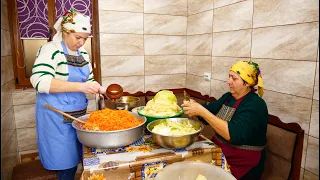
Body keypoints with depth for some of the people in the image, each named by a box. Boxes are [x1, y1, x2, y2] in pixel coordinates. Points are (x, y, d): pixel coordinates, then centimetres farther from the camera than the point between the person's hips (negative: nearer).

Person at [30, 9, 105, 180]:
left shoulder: (82, 52, 8)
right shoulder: (51, 49, -13)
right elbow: (39, 81, -25)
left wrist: (102, 90, -4)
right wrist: (80, 87, -31)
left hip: (78, 114, 7)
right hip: (56, 117, -6)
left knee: (74, 159, 16)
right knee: (65, 163, 4)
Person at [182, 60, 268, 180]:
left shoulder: (255, 105, -18)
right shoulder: (228, 96, 6)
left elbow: (232, 134, -30)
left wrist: (201, 111, -31)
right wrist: (195, 107, -16)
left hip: (241, 166, -6)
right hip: (217, 153, 7)